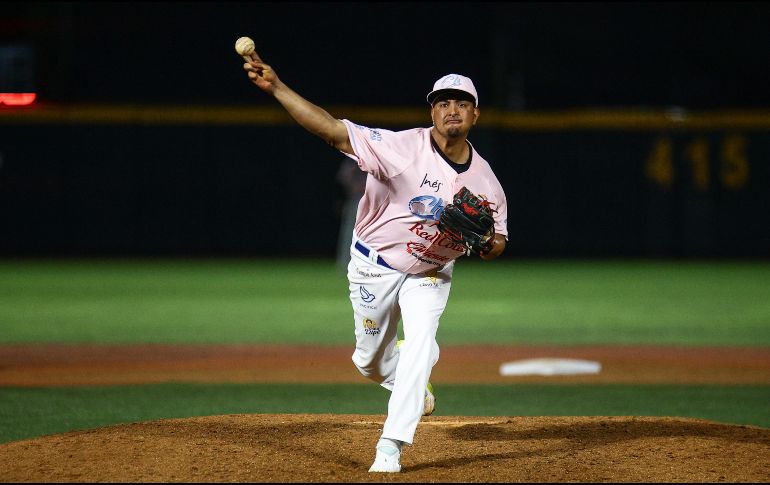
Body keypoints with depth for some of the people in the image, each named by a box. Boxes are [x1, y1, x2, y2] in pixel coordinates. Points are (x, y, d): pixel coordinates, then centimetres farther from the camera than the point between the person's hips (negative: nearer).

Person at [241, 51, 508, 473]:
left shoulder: (484, 179, -12)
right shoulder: (403, 147, -25)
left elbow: (498, 243, 0)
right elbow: (332, 130, -34)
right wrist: (275, 87, -45)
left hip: (430, 274, 1)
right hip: (374, 267, -1)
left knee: (419, 343, -22)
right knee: (371, 361, 11)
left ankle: (391, 446, -18)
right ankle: (414, 387, 48)